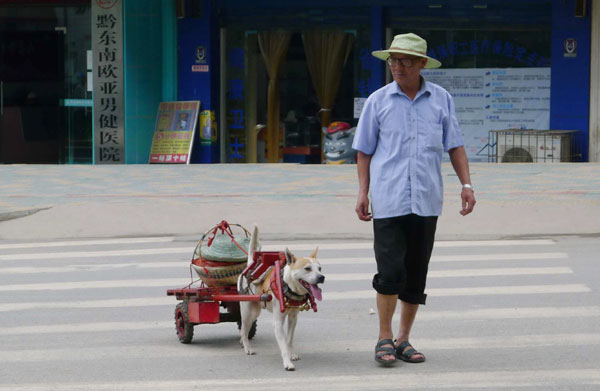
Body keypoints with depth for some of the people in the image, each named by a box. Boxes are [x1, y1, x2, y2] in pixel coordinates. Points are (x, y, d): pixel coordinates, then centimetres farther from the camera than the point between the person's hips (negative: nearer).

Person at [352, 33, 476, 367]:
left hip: (426, 201, 2)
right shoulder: (378, 101, 4)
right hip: (389, 200, -2)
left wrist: (466, 184, -1)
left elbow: (454, 145, 10)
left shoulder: (441, 99, 7)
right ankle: (385, 339, 5)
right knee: (390, 272, -9)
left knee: (417, 273, 7)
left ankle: (404, 340, 18)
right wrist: (363, 192, 2)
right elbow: (364, 150, 9)